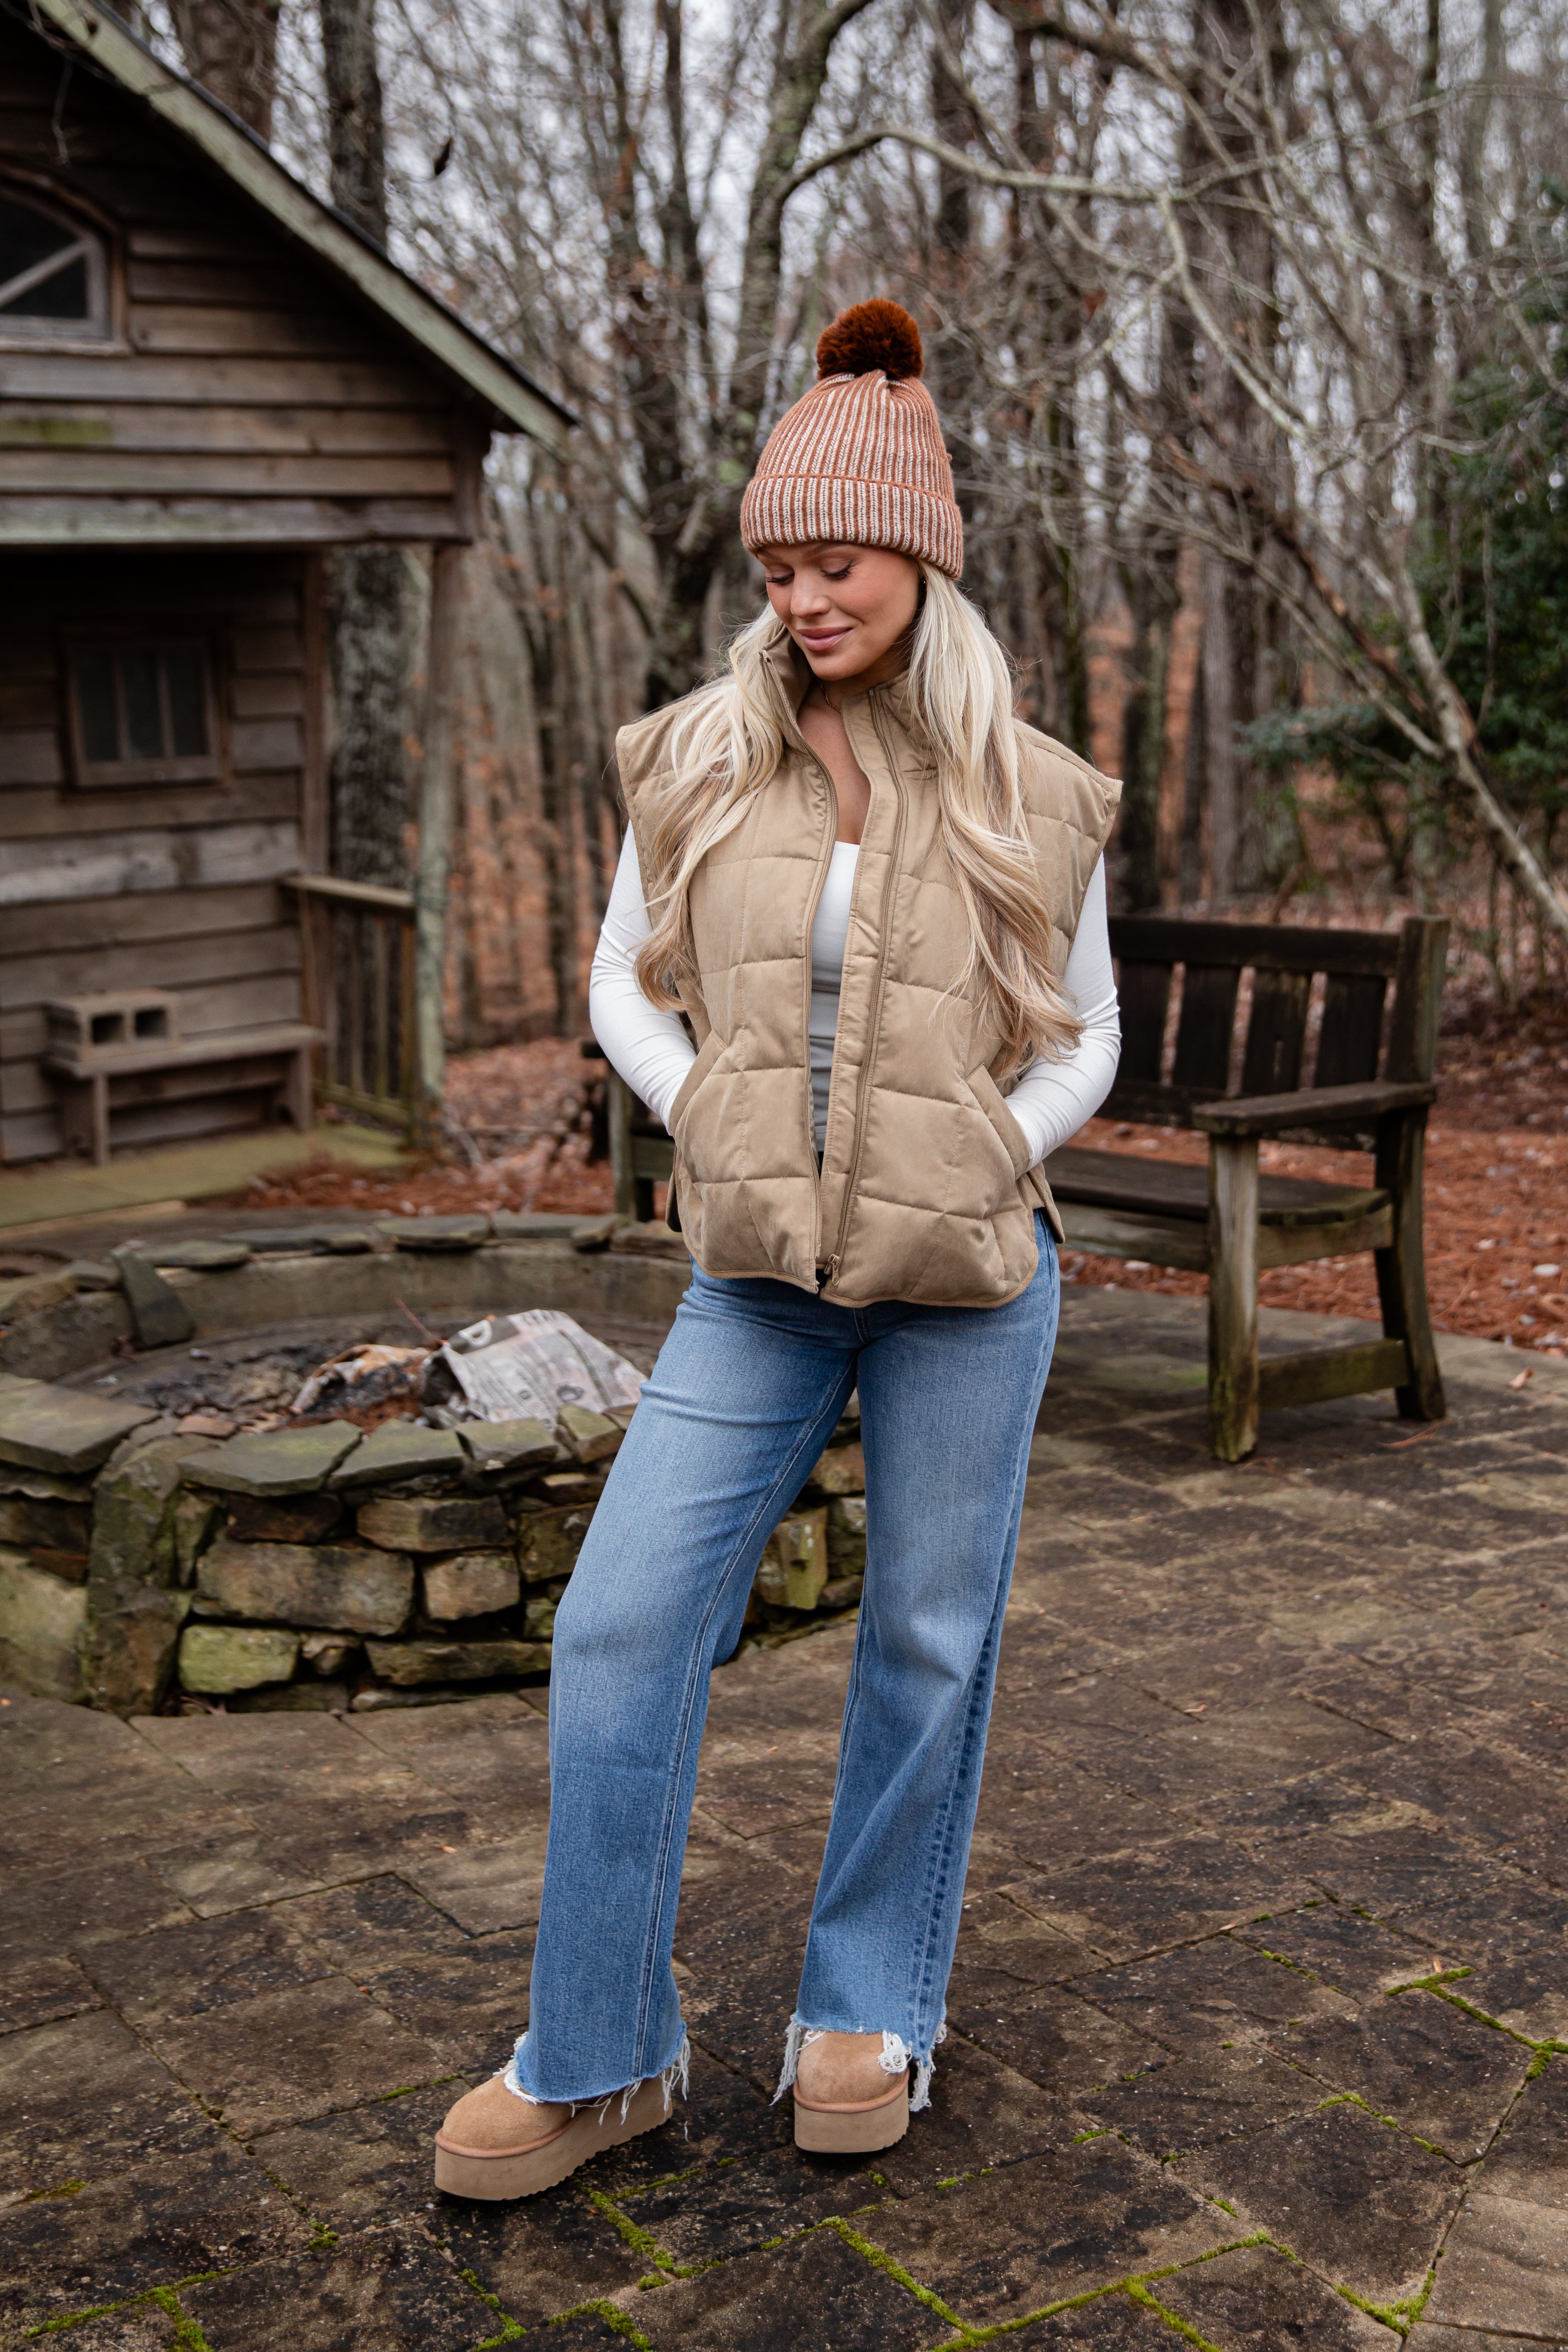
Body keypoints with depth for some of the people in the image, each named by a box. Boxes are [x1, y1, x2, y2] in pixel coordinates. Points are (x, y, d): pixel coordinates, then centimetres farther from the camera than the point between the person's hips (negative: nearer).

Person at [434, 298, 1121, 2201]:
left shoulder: (1026, 798, -1)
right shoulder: (700, 765, 2)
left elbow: (1084, 1041, 6)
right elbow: (622, 984, 10)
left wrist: (977, 1166, -9)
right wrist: (705, 1120, -6)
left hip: (966, 1279, -1)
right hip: (760, 1279, 1)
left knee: (927, 1644, 8)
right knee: (621, 1628, -5)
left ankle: (870, 2009, 29)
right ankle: (596, 2056, 10)